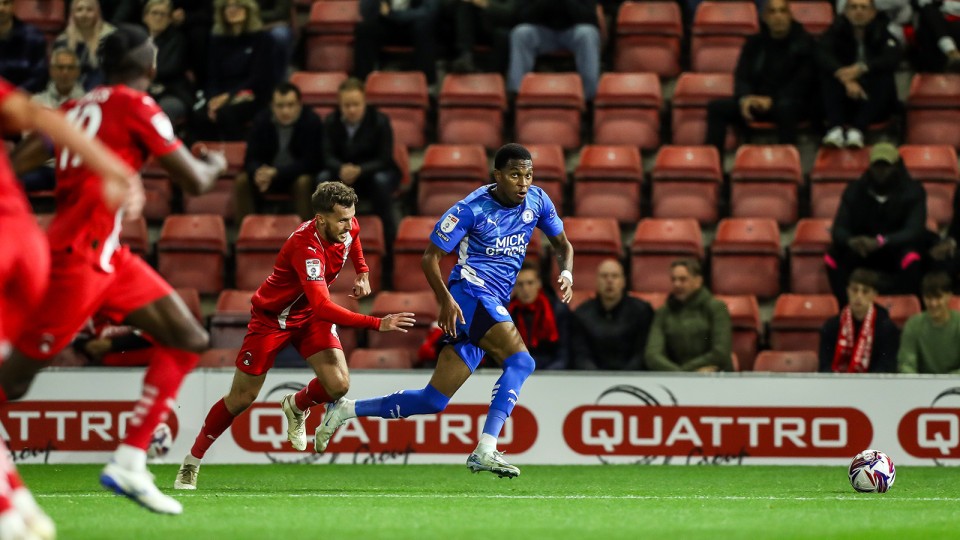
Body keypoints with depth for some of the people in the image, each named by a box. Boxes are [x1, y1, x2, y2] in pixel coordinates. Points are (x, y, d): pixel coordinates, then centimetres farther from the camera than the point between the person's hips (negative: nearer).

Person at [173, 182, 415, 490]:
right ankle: (191, 462, 19)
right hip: (272, 317, -6)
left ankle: (297, 406, 20)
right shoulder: (306, 247, -38)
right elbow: (323, 308, -47)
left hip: (309, 317, 6)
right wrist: (377, 324, -49)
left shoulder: (346, 227, -15)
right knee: (241, 398, 0)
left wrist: (362, 272, 7)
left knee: (338, 385, -15)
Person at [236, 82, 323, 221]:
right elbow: (251, 159, -10)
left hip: (298, 174, -3)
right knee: (242, 181, -23)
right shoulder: (262, 120, -9)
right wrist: (258, 173, -37)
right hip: (268, 172, 3)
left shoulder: (312, 121, -18)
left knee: (304, 182, -35)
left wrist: (276, 173, -35)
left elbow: (310, 162, -21)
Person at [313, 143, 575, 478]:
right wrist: (446, 300, -19)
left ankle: (346, 409, 15)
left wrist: (566, 273, -1)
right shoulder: (472, 209, -10)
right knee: (521, 361, -28)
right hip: (471, 291, -7)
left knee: (434, 400, 4)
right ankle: (485, 451, -33)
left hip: (495, 306, 7)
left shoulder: (537, 201, 7)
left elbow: (562, 243, 21)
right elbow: (430, 257, -5)